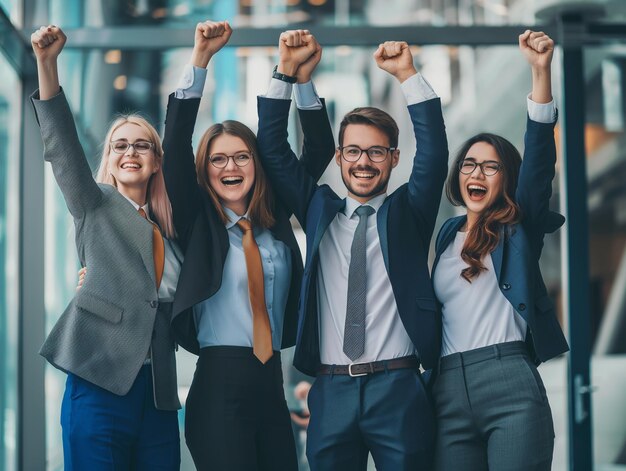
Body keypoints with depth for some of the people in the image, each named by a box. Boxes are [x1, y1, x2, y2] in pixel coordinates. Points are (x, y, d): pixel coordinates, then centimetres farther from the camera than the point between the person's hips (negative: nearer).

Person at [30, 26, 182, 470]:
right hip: (102, 380, -4)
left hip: (159, 392, 4)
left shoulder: (168, 228, 19)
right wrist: (47, 64, -20)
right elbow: (63, 147, -8)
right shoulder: (95, 207, 8)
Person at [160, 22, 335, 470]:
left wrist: (304, 78, 1)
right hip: (220, 385, -4)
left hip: (272, 383, 4)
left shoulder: (276, 220, 13)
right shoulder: (197, 221, 4)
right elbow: (176, 144, -7)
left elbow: (319, 152, 12)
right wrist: (201, 59, -13)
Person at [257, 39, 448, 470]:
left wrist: (407, 74, -11)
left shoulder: (407, 212, 9)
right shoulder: (319, 210, 15)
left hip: (398, 389, -2)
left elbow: (434, 155, -5)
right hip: (332, 391, 2)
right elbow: (273, 149, 9)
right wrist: (286, 74, -1)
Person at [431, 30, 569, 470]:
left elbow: (539, 153, -5)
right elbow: (441, 308, 18)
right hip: (449, 392, 4)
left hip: (512, 387, -4)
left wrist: (541, 71, -15)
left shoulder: (520, 227, 8)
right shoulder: (448, 234, 20)